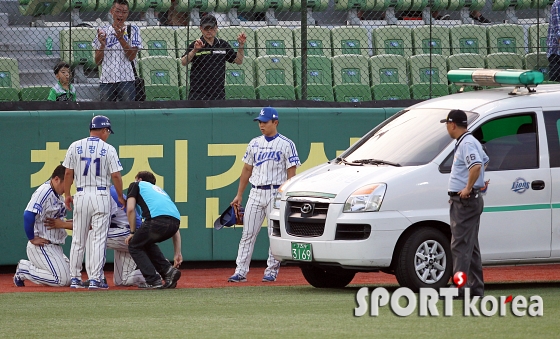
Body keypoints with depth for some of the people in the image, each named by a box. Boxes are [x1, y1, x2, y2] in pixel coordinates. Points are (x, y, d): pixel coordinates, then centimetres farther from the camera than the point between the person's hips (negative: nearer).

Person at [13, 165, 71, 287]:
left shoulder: (57, 195, 13)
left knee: (68, 279, 8)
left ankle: (26, 266, 16)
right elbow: (28, 215, -27)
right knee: (62, 279, -18)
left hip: (55, 247, 10)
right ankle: (24, 270, -2)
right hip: (41, 246, -10)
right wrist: (32, 239, -20)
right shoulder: (44, 192, -17)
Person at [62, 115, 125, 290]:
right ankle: (95, 279, -5)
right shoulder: (108, 149, -4)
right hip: (101, 195, -3)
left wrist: (67, 194, 15)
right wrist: (121, 197, 7)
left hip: (81, 196, 3)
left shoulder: (75, 147, 3)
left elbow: (68, 173, 4)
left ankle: (75, 278, 12)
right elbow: (116, 176, -6)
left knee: (78, 240, 10)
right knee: (99, 239, -1)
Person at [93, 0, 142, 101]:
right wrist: (102, 45, -8)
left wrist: (121, 38, -15)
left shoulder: (133, 30, 7)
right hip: (106, 81, 2)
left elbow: (132, 56, -4)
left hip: (126, 80, -2)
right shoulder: (103, 31, 13)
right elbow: (98, 61, 10)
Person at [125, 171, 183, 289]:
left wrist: (133, 233, 18)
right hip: (175, 220, 6)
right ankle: (169, 271, 14)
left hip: (158, 219, -6)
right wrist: (178, 253, 29)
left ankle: (153, 280, 1)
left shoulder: (136, 185, 25)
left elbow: (130, 209, 7)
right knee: (147, 243, 31)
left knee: (134, 246, 15)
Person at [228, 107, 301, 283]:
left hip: (276, 193, -4)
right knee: (248, 234, -1)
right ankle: (240, 271, -2)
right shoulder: (254, 143, 12)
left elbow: (291, 173, -5)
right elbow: (247, 170, 17)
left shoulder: (286, 144, -2)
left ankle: (271, 271, 7)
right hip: (255, 193, 4)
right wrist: (239, 195, 13)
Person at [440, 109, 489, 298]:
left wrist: (468, 188, -26)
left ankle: (460, 288, -15)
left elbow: (477, 166, -34)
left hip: (465, 200, -11)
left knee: (460, 246, -12)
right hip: (469, 202, 11)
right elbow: (484, 161, 34)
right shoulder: (470, 142, 16)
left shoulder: (466, 144, -17)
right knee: (470, 246, 14)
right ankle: (476, 288, 17)